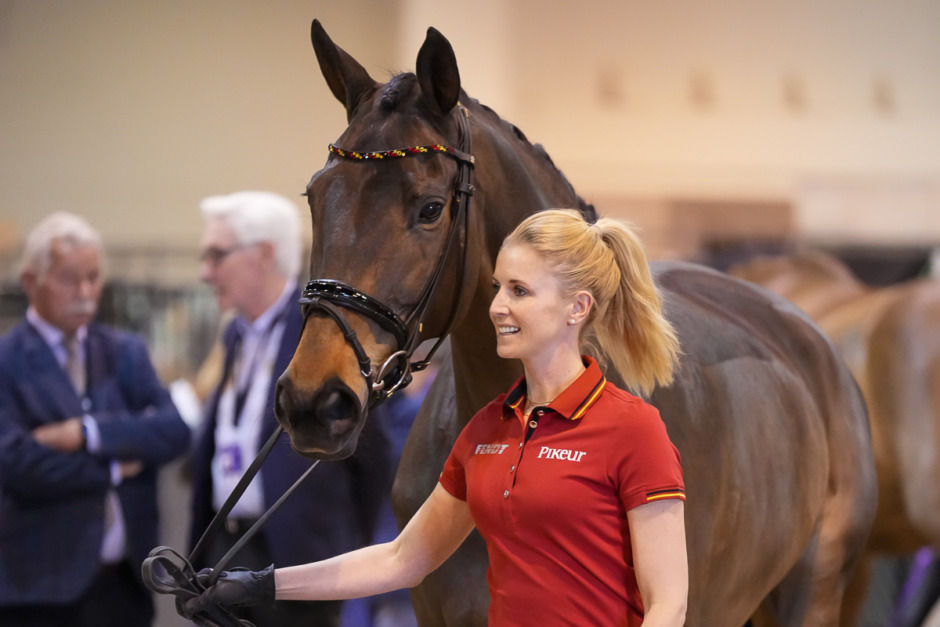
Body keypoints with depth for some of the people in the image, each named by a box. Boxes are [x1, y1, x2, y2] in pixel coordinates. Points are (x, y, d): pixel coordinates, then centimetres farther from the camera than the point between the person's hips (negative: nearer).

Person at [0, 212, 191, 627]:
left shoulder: (125, 353, 13)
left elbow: (175, 431, -1)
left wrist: (89, 433, -14)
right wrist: (113, 470, -7)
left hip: (124, 581, 5)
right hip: (43, 590, -5)